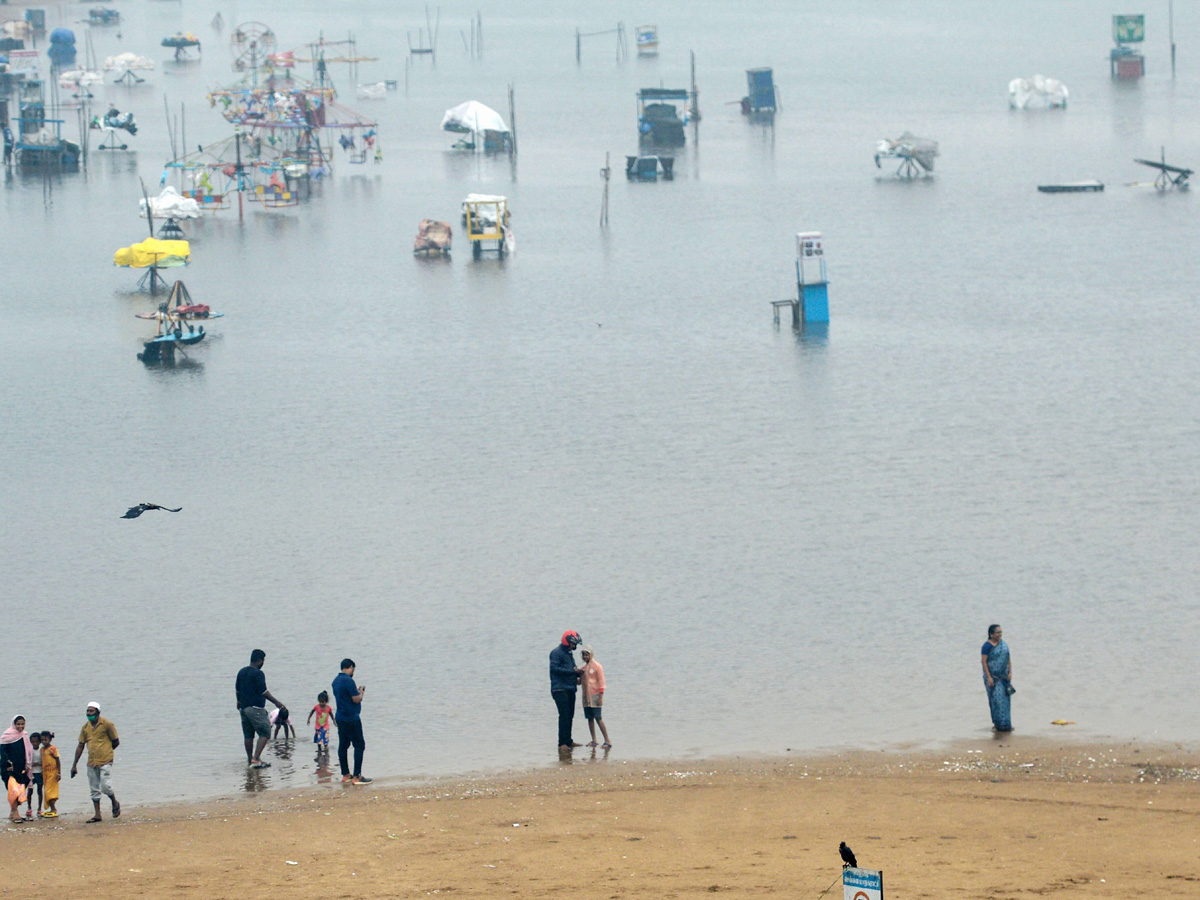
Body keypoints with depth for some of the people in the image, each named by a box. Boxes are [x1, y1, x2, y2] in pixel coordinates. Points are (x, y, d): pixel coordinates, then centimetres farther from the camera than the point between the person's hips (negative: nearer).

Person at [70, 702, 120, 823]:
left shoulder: (107, 725, -6)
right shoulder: (85, 727, 9)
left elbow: (116, 742, 2)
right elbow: (80, 746, 13)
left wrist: (105, 751, 10)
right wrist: (74, 765, 11)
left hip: (105, 761, -5)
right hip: (91, 762, 5)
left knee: (105, 786, -14)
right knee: (94, 789, 4)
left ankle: (115, 804, 14)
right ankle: (97, 814, 9)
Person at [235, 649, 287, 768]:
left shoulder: (241, 672, 12)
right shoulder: (258, 673, -13)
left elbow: (237, 690, 22)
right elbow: (264, 691, -17)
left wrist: (239, 702, 40)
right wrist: (277, 703, -12)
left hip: (243, 708, 8)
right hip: (255, 708, -8)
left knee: (248, 736, 14)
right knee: (265, 733, -7)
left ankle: (250, 760, 19)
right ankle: (256, 758, -19)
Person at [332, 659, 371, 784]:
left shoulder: (336, 681, 9)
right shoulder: (348, 681, -18)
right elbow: (357, 699, -17)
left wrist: (356, 690, 19)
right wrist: (361, 691, 1)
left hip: (340, 717, 9)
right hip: (351, 719, -9)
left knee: (343, 745, 11)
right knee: (359, 745, -3)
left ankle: (346, 775, 15)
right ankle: (357, 776, -6)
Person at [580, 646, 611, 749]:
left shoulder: (597, 666, -5)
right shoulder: (583, 668, 15)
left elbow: (601, 682, -9)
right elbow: (580, 681, 19)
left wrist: (600, 697, -15)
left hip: (595, 697, -7)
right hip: (586, 697, 7)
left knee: (598, 719, -10)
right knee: (590, 719, 6)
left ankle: (607, 741, -9)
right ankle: (594, 740, 11)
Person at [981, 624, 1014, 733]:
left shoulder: (1004, 644, 10)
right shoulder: (987, 645, -9)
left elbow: (1008, 659, 14)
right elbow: (984, 661, -12)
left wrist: (1010, 672, 2)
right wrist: (989, 677, -17)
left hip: (1004, 677, 6)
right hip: (993, 677, -6)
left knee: (1005, 700, 5)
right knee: (996, 700, -8)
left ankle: (1006, 724, 11)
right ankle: (997, 724, -2)